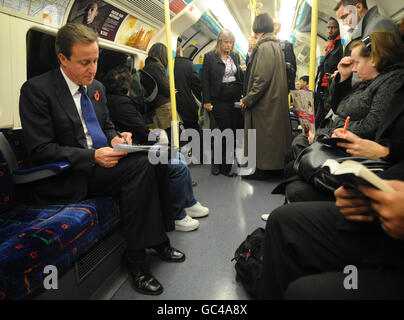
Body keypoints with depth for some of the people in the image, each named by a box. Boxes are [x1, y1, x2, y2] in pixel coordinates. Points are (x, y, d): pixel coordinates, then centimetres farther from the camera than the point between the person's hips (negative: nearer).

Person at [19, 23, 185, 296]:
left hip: (104, 161, 7)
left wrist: (115, 139, -4)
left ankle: (158, 239, -4)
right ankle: (137, 260, -18)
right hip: (67, 178, -7)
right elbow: (40, 150, -14)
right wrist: (93, 156, -24)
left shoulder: (97, 87, 11)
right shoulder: (37, 89, -10)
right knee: (140, 164, -28)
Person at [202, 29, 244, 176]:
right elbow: (205, 80, -2)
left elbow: (241, 77, 19)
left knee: (234, 131, 4)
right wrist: (207, 101, -8)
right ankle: (217, 163, 11)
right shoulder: (210, 56, 0)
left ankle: (226, 165, 19)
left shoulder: (235, 56, 14)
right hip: (219, 100, -5)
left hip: (235, 99, 5)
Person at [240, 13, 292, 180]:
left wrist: (247, 100, -17)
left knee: (263, 134, -1)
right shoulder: (275, 46, 14)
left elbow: (261, 79, -23)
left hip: (265, 103, -10)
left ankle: (263, 169, 9)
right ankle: (271, 165, 26)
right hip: (275, 100, 10)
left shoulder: (264, 48, -16)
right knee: (271, 133, 15)